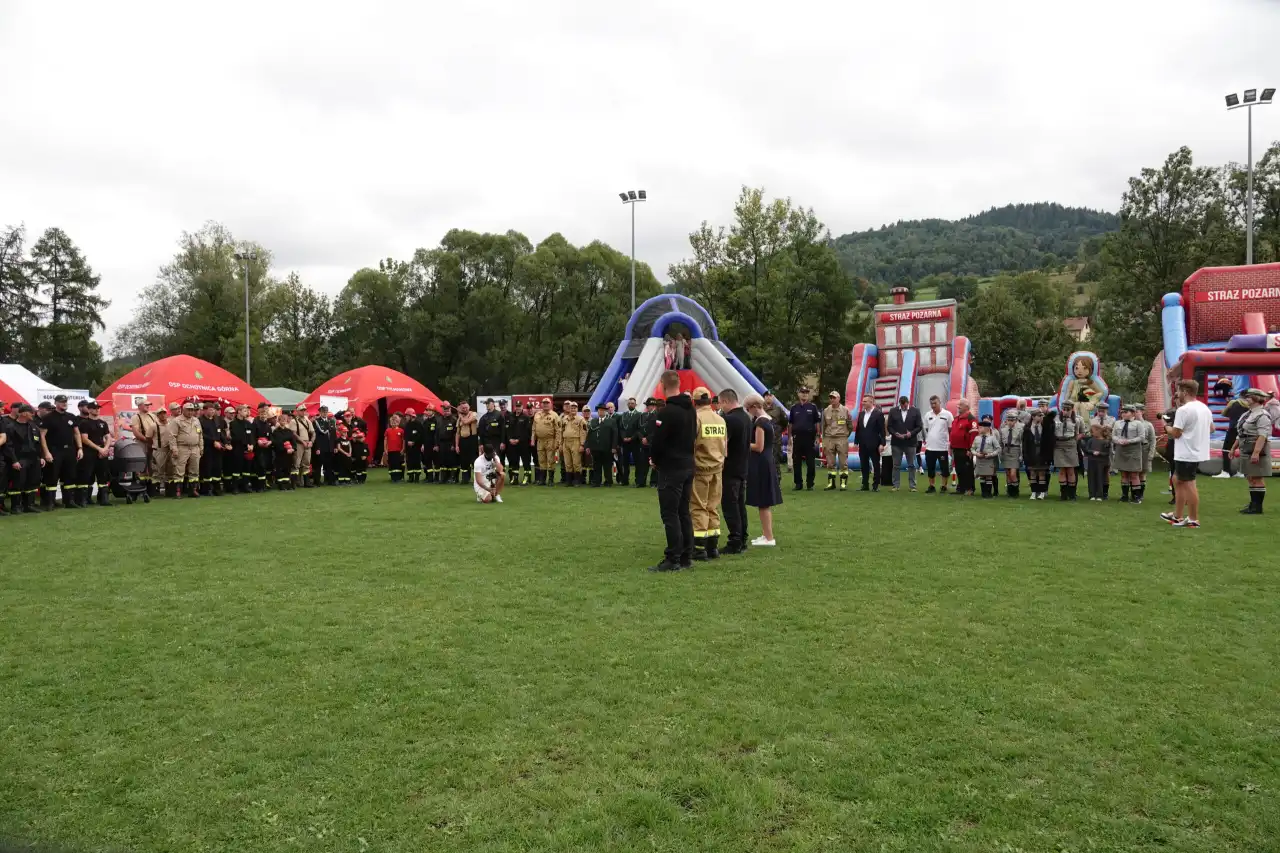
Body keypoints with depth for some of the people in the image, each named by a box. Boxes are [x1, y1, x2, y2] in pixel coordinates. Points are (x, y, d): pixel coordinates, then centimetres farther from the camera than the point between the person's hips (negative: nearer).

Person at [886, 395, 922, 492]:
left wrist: (911, 433, -15)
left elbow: (919, 426, 1)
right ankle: (896, 485, 10)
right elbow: (889, 426, 3)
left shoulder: (915, 411, 1)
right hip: (896, 442, 1)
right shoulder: (893, 411, 3)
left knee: (911, 465, 4)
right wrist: (895, 433, -14)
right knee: (896, 465, 4)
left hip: (910, 442, -1)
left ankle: (912, 486, 10)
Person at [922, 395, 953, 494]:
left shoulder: (947, 414, -4)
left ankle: (944, 487, 12)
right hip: (930, 447, 4)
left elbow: (951, 430, -1)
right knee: (930, 468, 8)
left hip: (943, 447, -4)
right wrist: (926, 440, 9)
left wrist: (951, 443, -4)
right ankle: (931, 486, 17)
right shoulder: (928, 415, 8)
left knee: (945, 468, 3)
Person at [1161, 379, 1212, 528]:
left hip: (1186, 454, -10)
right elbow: (1212, 428, 20)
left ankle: (1193, 519, 3)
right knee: (1177, 480, 18)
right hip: (1197, 452, 10)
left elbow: (1176, 433, -17)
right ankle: (1178, 516, 22)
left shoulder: (1183, 410, -19)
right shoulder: (1205, 408, 10)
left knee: (1189, 485, -3)